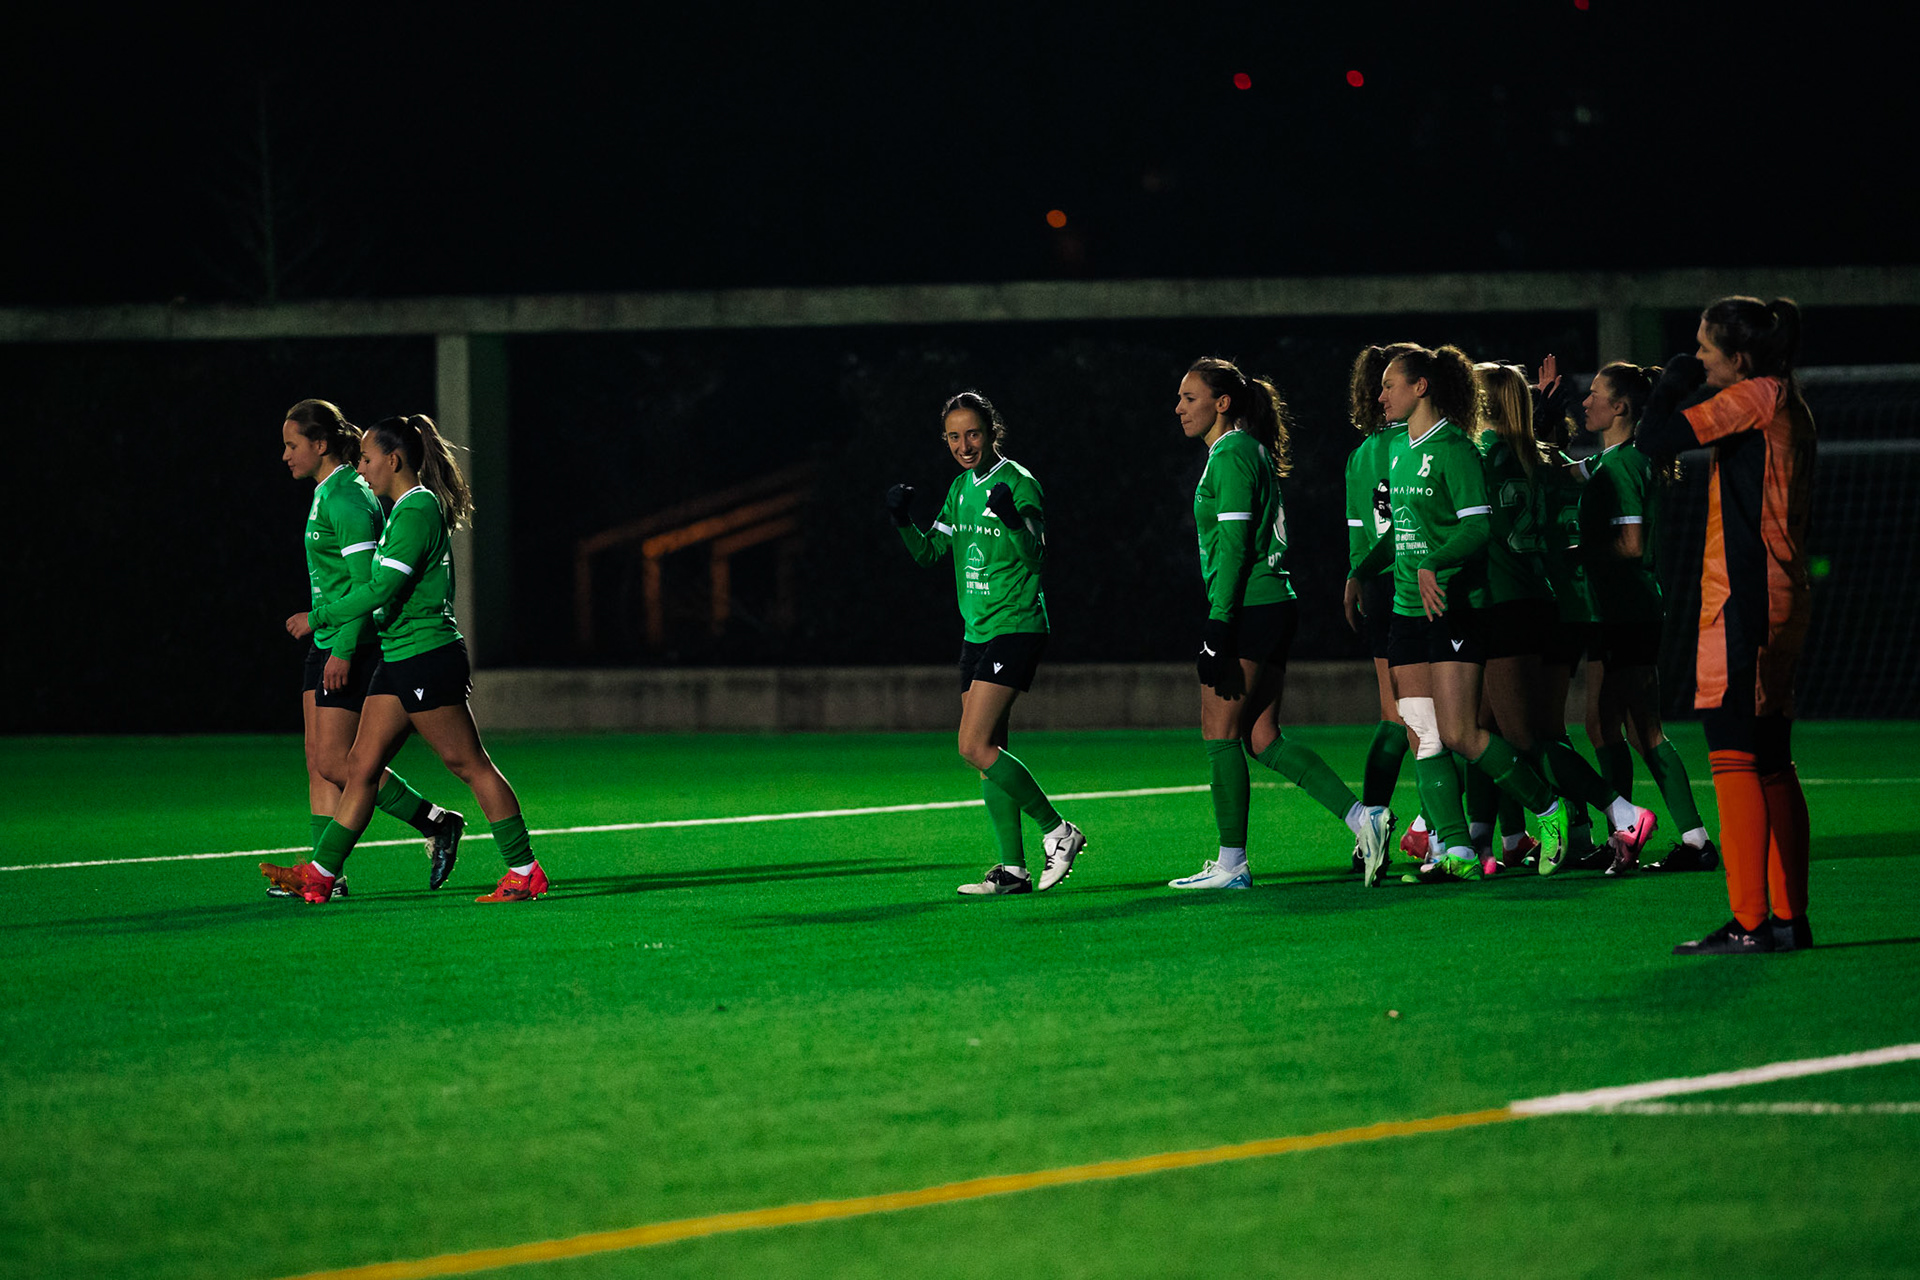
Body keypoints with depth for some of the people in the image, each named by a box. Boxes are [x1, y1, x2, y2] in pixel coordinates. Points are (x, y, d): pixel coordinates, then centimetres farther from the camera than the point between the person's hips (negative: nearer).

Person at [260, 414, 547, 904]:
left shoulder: (416, 512, -15)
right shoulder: (407, 509, 16)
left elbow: (382, 590, -21)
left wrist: (317, 617, -11)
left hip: (427, 657, -10)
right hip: (398, 659, 10)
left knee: (469, 763, -5)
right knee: (362, 766, 6)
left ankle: (526, 872, 1)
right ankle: (320, 874, 6)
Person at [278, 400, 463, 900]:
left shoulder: (346, 497, -16)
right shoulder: (328, 493, 15)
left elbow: (366, 581, -21)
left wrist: (344, 650, -24)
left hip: (351, 644, -10)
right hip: (328, 644, 10)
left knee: (335, 762, -10)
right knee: (318, 761, 5)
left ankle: (437, 824, 2)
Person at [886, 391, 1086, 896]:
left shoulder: (1018, 483, -10)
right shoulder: (961, 489, 13)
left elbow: (1035, 555, -21)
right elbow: (930, 553, 13)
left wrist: (1014, 522, -41)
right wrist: (904, 522, -6)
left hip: (1016, 627, -8)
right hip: (977, 633, 8)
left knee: (975, 746, -16)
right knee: (987, 751, 5)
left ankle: (1057, 831, -5)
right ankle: (1013, 868, 9)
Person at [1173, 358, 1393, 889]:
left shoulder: (1231, 456, -11)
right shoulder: (1246, 452, 19)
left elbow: (1233, 546, -18)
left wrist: (1217, 626, -21)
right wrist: (1220, 623, 23)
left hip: (1248, 607, -10)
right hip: (1274, 606, 10)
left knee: (1220, 732, -4)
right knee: (1262, 737, 8)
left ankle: (1231, 865, 0)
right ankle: (1361, 816, 1)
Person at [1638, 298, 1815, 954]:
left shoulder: (1756, 396, -10)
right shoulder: (1785, 403, 18)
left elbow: (1657, 438, -12)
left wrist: (1674, 381, 1)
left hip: (1743, 599, -10)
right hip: (1780, 601, 10)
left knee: (1733, 755, -12)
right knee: (1771, 763, 12)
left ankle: (1749, 923, -16)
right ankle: (1789, 919, 13)